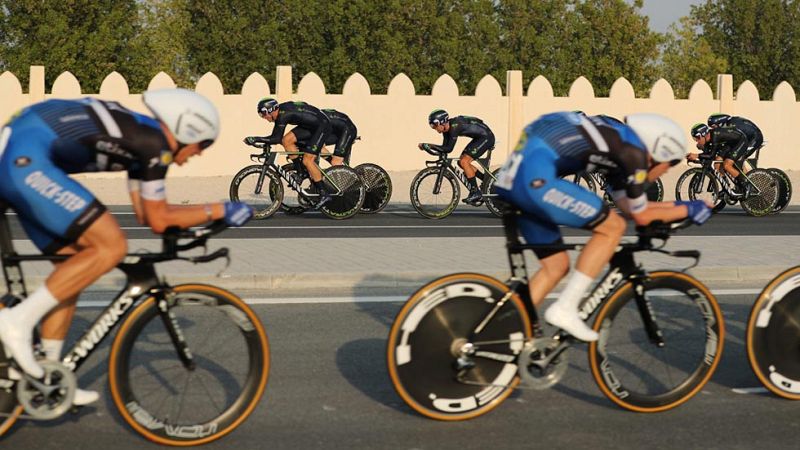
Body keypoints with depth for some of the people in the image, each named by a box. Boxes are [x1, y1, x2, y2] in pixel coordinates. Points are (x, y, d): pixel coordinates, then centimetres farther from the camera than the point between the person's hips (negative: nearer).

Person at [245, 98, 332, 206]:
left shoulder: (283, 115, -25)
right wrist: (265, 143, 10)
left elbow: (276, 139, -27)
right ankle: (300, 173, 7)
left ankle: (324, 194, -4)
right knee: (286, 140, -4)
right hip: (310, 125, 9)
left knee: (307, 160, -12)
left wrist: (255, 139, -26)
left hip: (322, 125, -9)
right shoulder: (280, 111, 3)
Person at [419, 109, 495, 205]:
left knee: (464, 161, -16)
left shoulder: (454, 126, -27)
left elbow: (448, 149, -30)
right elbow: (445, 147, 2)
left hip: (486, 137, -10)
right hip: (479, 138, 10)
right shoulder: (447, 128, 1)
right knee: (462, 162, 8)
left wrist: (428, 145, -27)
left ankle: (475, 193, -9)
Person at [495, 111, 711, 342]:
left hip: (512, 176, 10)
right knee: (613, 227, -1)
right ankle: (565, 309, -3)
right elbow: (641, 216, 6)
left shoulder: (617, 142, 23)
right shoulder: (634, 150, -3)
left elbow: (627, 205, 32)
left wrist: (676, 204, 36)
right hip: (534, 177, -10)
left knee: (556, 265, 17)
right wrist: (686, 210, 19)